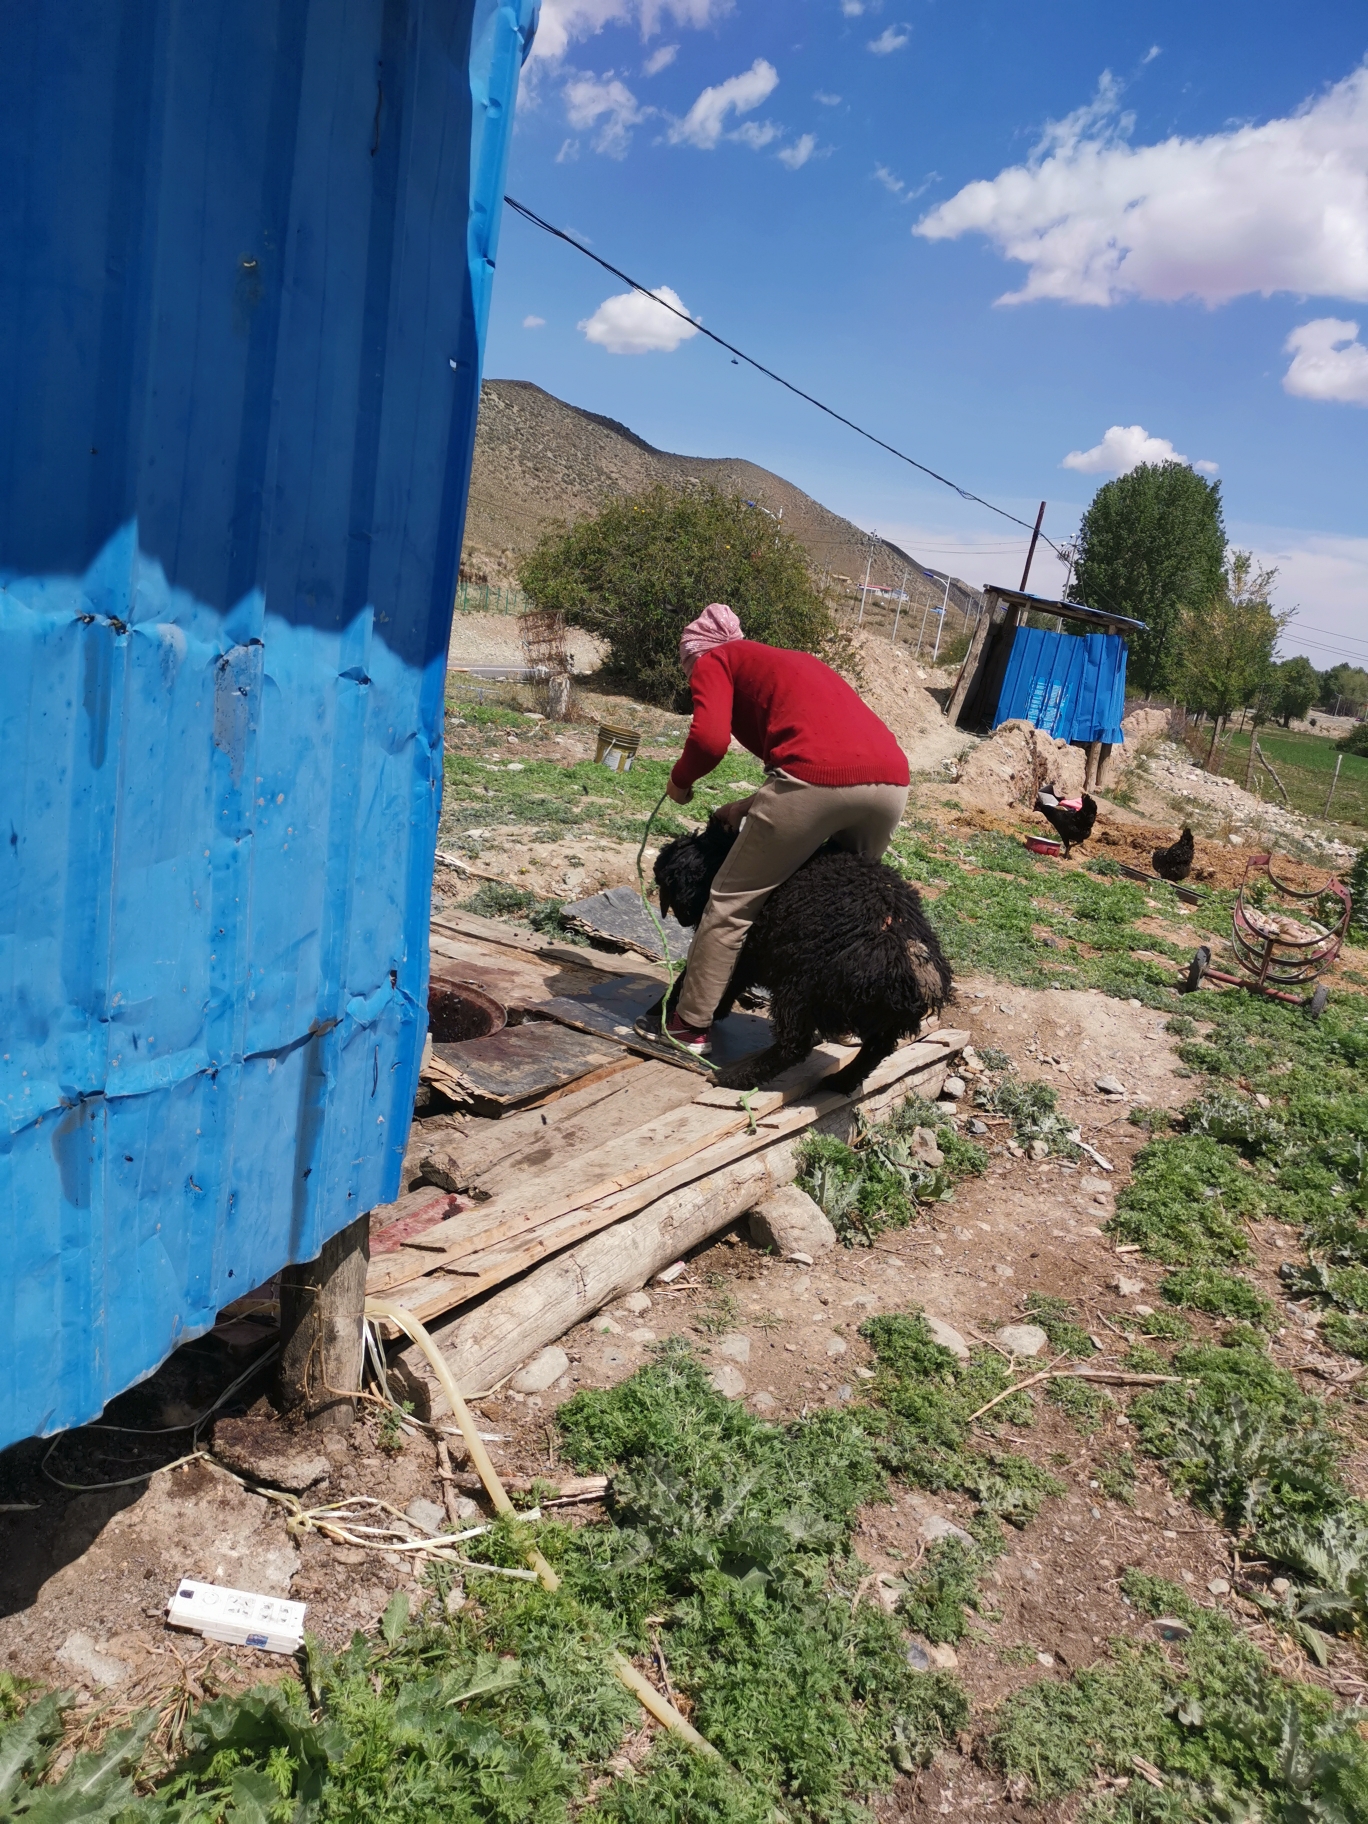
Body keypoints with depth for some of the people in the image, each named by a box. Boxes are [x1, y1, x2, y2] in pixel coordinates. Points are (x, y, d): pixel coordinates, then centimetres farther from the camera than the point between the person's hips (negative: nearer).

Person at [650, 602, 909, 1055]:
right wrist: (756, 806, 26)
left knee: (732, 905, 8)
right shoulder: (788, 659, 38)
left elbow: (710, 738, -3)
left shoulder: (713, 661, 16)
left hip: (818, 778, -7)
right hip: (891, 780, 7)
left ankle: (692, 1026, 15)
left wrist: (679, 781, 15)